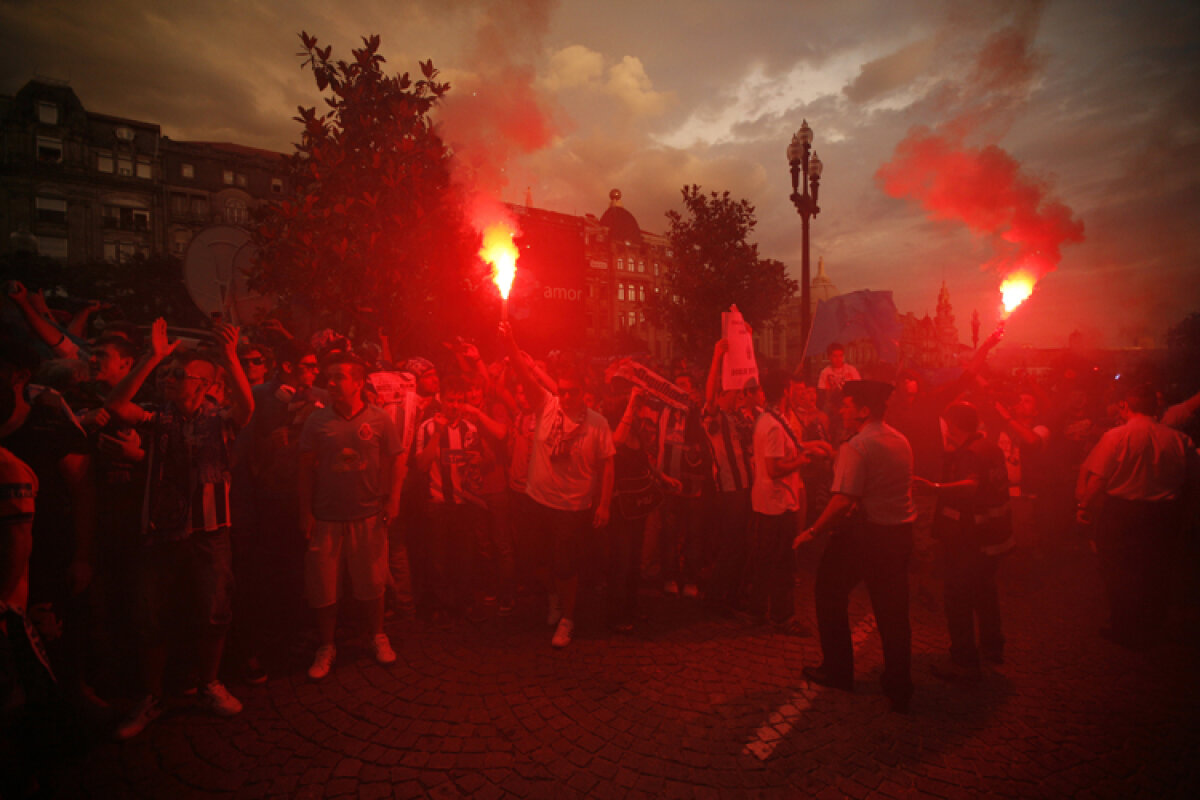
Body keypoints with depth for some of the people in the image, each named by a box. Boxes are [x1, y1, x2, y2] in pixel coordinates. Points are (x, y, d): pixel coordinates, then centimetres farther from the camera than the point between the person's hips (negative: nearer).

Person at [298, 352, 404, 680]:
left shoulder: (379, 419, -3)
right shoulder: (317, 420, 0)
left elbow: (395, 461, 2)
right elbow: (307, 467, 3)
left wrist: (392, 499, -6)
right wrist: (305, 511, 0)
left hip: (368, 516, -1)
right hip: (326, 517, 1)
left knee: (371, 582, 11)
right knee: (321, 585, 7)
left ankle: (378, 637, 31)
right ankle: (326, 647, 26)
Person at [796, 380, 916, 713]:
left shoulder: (857, 446, -17)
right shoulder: (901, 441, 9)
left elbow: (843, 501, -25)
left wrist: (813, 531, -16)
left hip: (865, 533, -8)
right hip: (901, 532, 8)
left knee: (830, 594, 13)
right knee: (893, 610, 14)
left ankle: (837, 671, 23)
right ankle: (899, 690, 22)